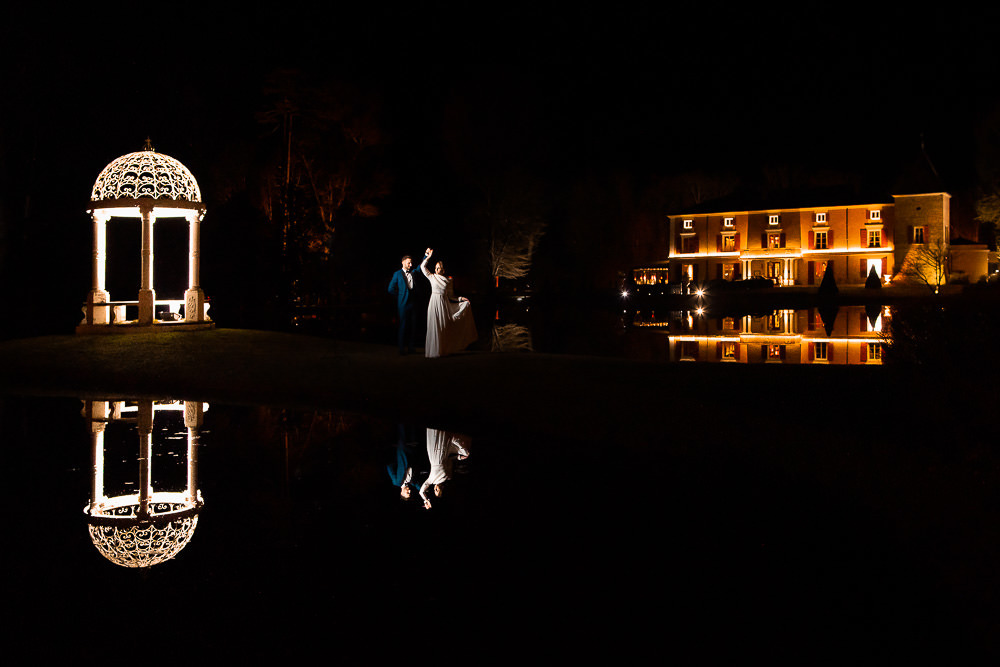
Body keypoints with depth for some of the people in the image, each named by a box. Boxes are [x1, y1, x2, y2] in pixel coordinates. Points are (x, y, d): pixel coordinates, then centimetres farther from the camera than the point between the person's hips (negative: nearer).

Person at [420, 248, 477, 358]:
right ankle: (433, 351, -2)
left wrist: (460, 298, 5)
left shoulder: (448, 280, 10)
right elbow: (423, 267, 1)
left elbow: (450, 295, 14)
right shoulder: (432, 277, 5)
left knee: (444, 327, 2)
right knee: (434, 326, -5)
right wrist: (427, 257, -7)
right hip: (434, 304, -2)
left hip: (444, 304, 2)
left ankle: (443, 350, 10)